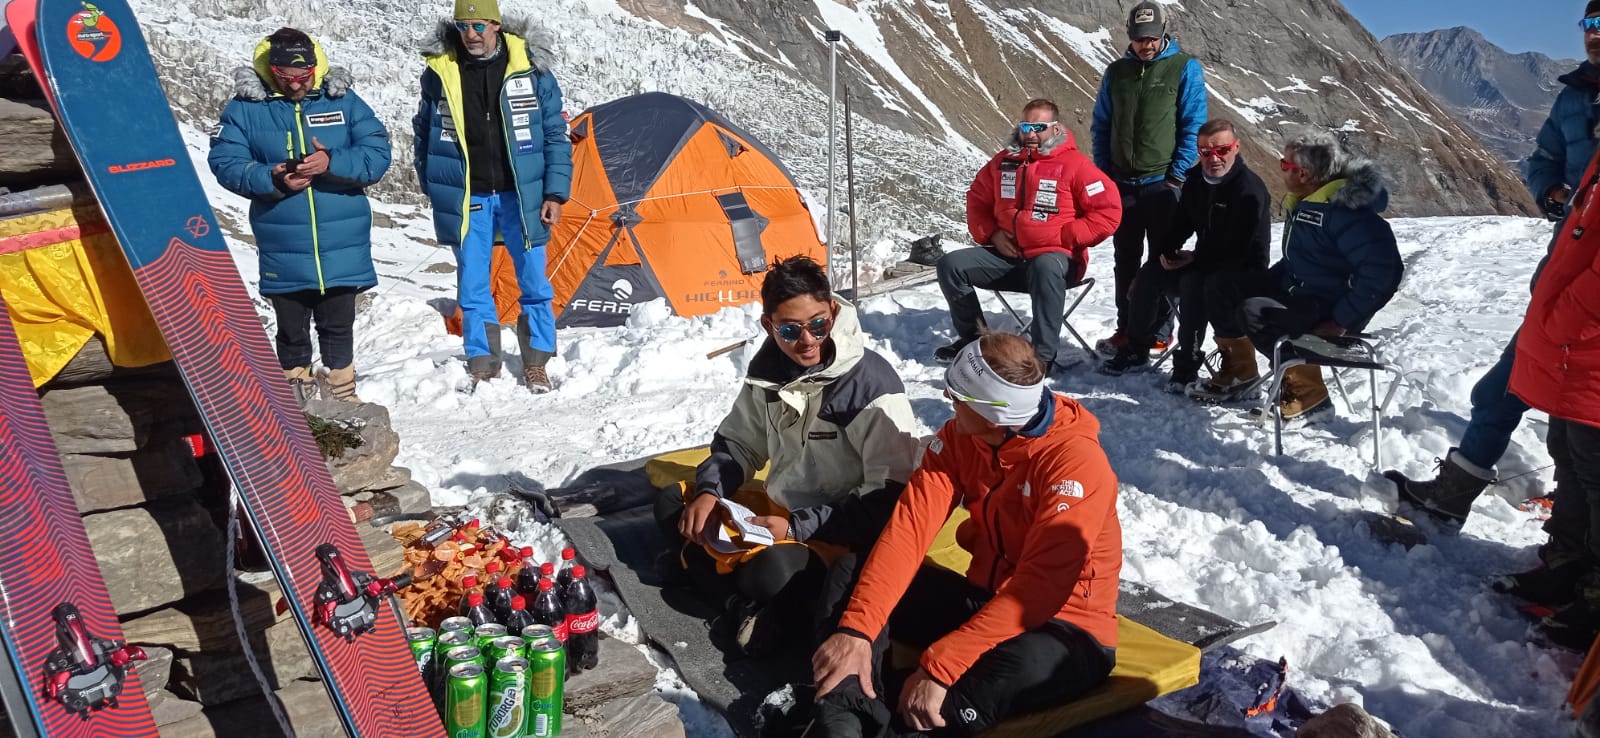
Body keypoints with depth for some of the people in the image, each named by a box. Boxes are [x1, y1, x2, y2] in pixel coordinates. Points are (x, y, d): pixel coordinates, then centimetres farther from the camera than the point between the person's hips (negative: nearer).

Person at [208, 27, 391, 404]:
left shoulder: (343, 100, 1)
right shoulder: (245, 107, 0)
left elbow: (378, 153, -5)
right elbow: (225, 163, -3)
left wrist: (332, 163, -22)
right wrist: (272, 179, -21)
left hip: (342, 248, 0)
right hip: (283, 252, 0)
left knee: (338, 326, 12)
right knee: (291, 331, 12)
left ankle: (342, 394, 27)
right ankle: (296, 397, 27)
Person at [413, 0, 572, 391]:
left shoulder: (531, 72, -4)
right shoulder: (439, 74, 0)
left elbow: (555, 136, 0)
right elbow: (424, 134, 12)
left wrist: (555, 192, -5)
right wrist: (434, 189, 9)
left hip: (520, 195, -1)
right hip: (467, 199, 1)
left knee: (534, 282, 4)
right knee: (472, 287, 5)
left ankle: (535, 363, 18)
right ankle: (482, 366, 16)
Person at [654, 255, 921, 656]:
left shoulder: (872, 385, -22)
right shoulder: (768, 369, -3)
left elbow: (889, 498, -22)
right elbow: (738, 442, 14)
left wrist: (798, 527, -25)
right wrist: (709, 491, -7)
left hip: (837, 533, -8)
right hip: (777, 509, 8)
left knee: (775, 572, -38)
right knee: (670, 504, 3)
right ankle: (756, 601, -11)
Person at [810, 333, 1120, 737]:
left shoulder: (1076, 460, -24)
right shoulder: (960, 436, -5)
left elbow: (1038, 590, -31)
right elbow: (910, 527, -14)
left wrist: (940, 666, -36)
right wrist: (856, 627, -27)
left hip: (1064, 627, -6)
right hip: (986, 601, 7)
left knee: (1017, 669, -42)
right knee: (857, 576, -13)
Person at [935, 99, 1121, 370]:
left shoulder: (1074, 164, -6)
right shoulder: (1004, 160, 9)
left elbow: (1108, 211, -9)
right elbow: (977, 198, 21)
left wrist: (1065, 238, -13)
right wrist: (990, 233, 3)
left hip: (1055, 257, -5)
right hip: (1007, 255, 6)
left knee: (1045, 268, -41)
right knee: (950, 264, -8)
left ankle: (1043, 355, -33)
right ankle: (972, 337, 7)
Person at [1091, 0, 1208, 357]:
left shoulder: (1186, 68, -2)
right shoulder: (1116, 72, 8)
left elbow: (1193, 127, -5)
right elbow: (1102, 126, 12)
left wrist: (1178, 175, -11)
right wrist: (1103, 171, 3)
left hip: (1162, 182, -4)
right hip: (1121, 183, 4)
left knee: (1163, 260, 3)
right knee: (1126, 260, 10)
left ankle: (1160, 331, 11)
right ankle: (1126, 328, 18)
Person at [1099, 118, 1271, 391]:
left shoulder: (1250, 190, -20)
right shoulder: (1196, 179, 4)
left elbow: (1251, 250, -24)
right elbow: (1181, 222, 17)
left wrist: (1196, 258, -22)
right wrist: (1168, 250, -3)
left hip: (1239, 271, -8)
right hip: (1202, 261, 8)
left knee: (1193, 282, -34)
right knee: (1150, 274, -5)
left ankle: (1187, 364, -24)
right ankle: (1136, 350, 9)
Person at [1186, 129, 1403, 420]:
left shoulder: (1346, 212, -25)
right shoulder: (1304, 201, 6)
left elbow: (1383, 271, -32)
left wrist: (1342, 321, -29)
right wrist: (1268, 281, 10)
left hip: (1328, 310, -10)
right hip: (1294, 287, 10)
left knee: (1254, 313, -30)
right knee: (1220, 287, 4)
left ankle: (1308, 395, -16)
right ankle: (1239, 372, 17)